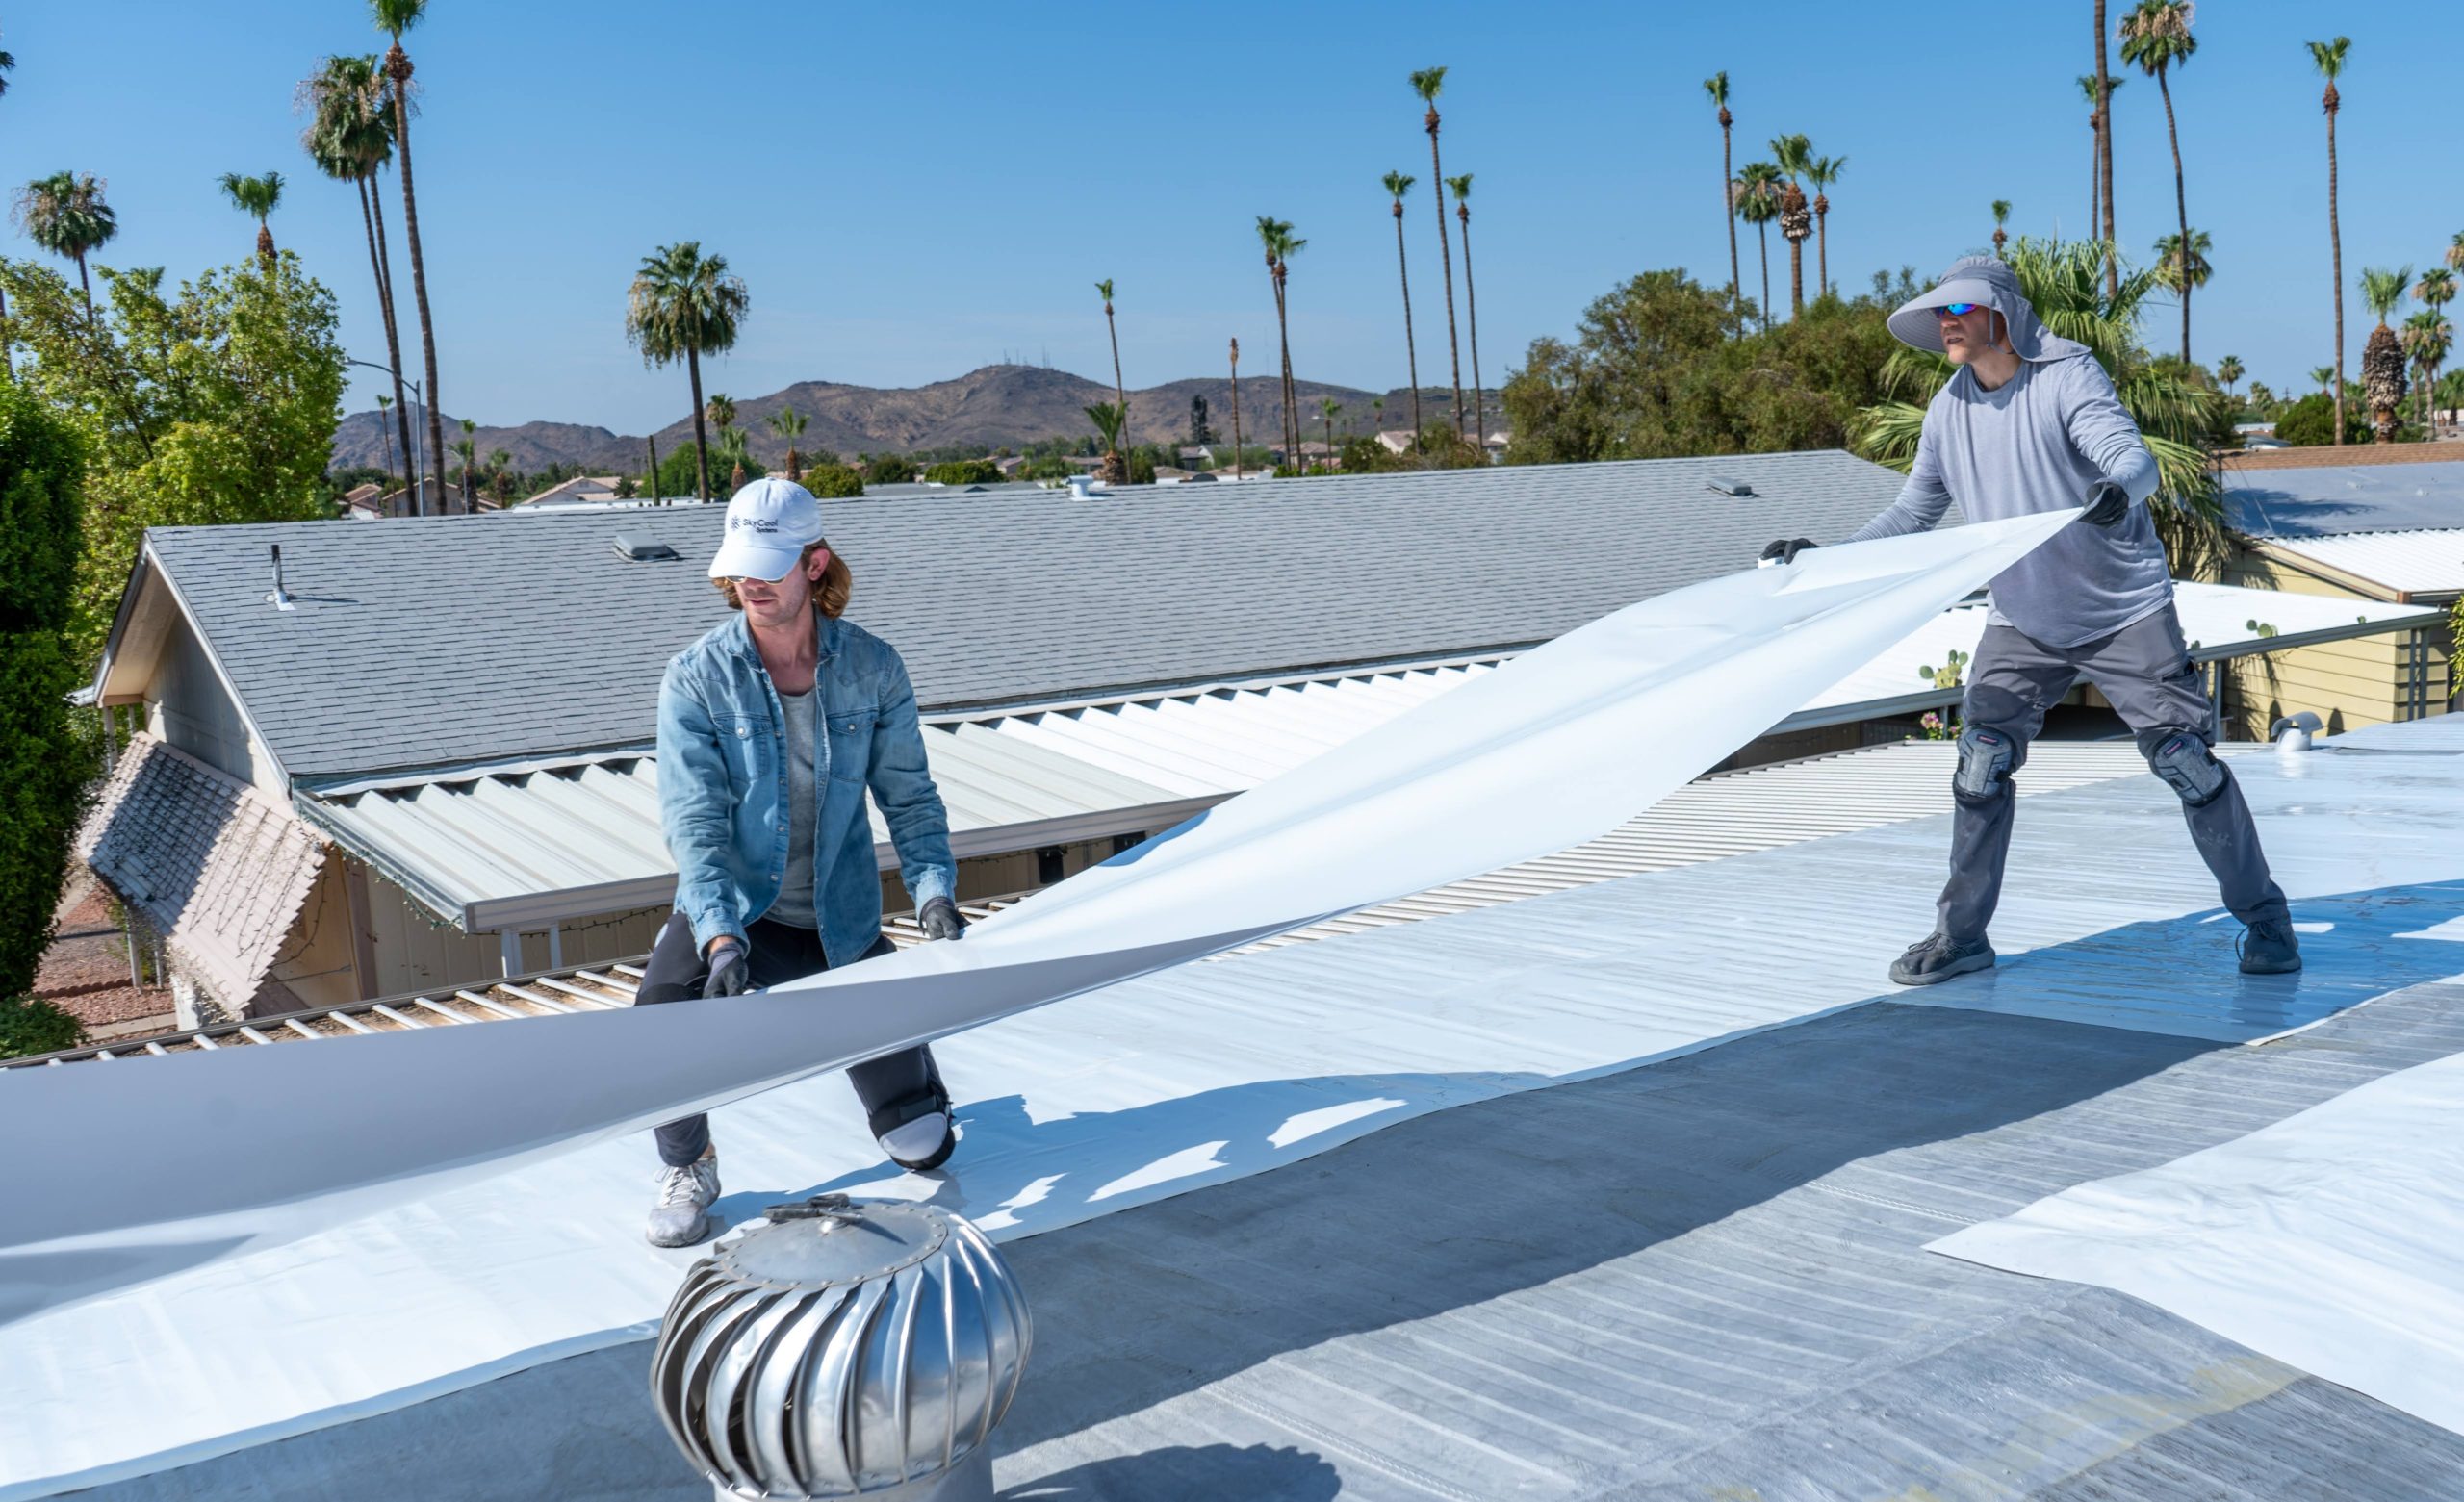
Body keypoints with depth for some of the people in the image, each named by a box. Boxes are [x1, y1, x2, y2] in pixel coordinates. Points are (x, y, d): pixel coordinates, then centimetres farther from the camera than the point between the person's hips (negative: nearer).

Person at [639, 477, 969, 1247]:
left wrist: (934, 889, -18)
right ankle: (687, 1170, -1)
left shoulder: (872, 666, -7)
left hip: (839, 923, 1)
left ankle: (898, 1063, 42)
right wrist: (721, 936, -33)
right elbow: (694, 821, -19)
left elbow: (908, 794, -2)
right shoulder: (695, 679, -13)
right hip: (732, 911, -1)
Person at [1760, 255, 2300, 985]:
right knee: (1979, 769, -2)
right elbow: (1912, 512, 10)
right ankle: (1960, 934, 10)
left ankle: (2264, 920, 13)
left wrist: (2118, 490, -52)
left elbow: (2132, 456, -29)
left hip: (2124, 612, -4)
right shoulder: (1949, 409, 0)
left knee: (2187, 761, -4)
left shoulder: (2068, 375, -16)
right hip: (2021, 622, 5)